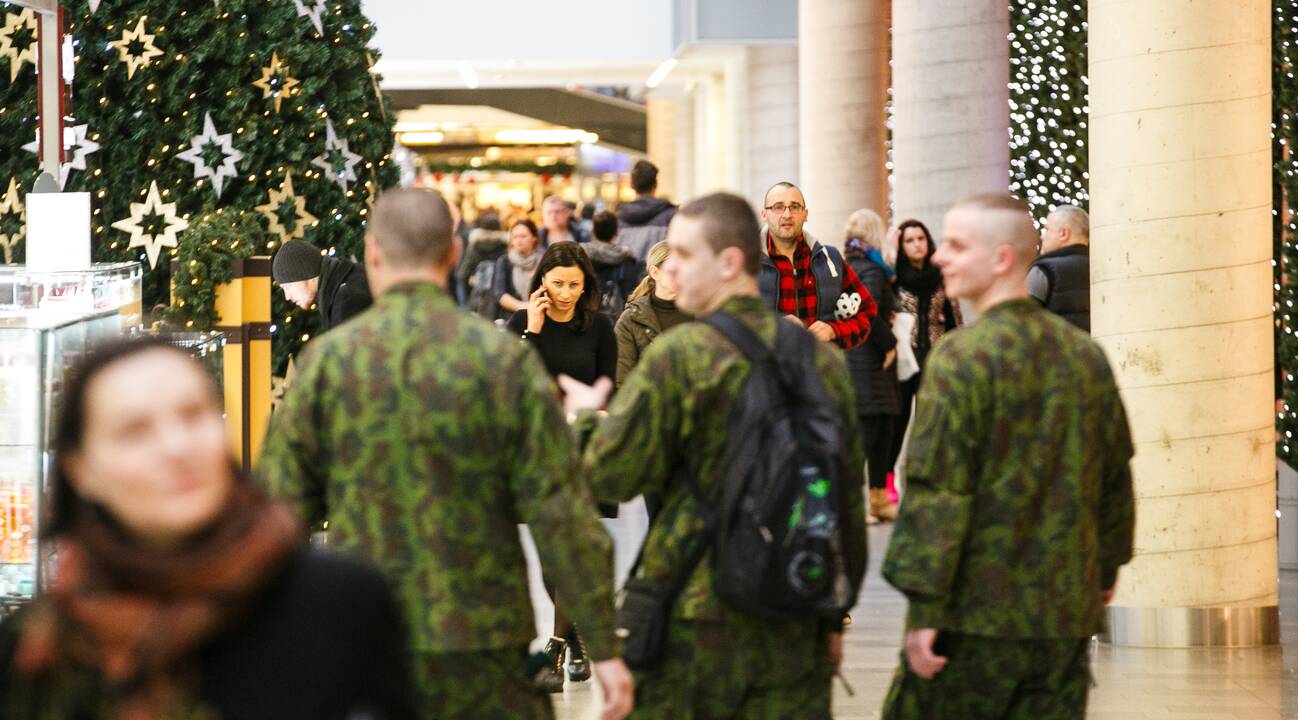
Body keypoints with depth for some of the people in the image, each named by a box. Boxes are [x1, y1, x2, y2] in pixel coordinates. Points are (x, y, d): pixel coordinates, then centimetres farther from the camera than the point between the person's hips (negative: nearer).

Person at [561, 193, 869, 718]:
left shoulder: (678, 355, -11)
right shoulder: (822, 359, 6)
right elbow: (849, 498, 11)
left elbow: (609, 475, -9)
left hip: (695, 614, -4)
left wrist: (587, 417, 13)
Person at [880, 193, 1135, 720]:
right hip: (1066, 613, 6)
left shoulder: (963, 356, -13)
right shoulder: (1085, 354, 8)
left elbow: (937, 493, -16)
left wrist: (925, 608, -15)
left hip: (973, 616, -6)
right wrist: (1107, 569, 28)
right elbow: (1115, 478, 16)